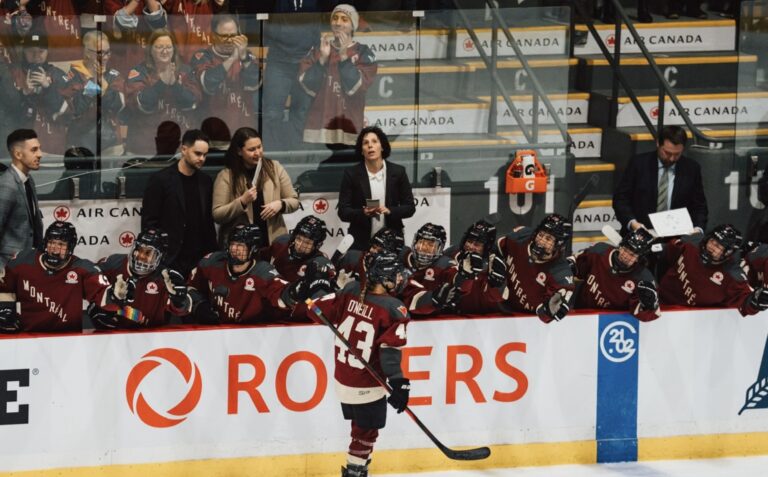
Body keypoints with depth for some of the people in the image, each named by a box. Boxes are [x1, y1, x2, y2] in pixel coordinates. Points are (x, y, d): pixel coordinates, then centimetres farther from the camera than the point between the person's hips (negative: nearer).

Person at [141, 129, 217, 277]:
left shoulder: (205, 181, 11)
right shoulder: (160, 180, -4)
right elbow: (149, 222, -5)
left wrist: (212, 253, 7)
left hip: (199, 260, 4)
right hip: (170, 262, -4)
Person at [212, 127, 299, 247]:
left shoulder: (275, 168, 5)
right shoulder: (226, 176, -3)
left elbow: (294, 201, 9)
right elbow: (217, 215, -6)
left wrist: (280, 204, -12)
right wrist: (242, 202, -19)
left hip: (274, 242, 2)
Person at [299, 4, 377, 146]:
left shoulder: (363, 53, 3)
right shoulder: (317, 50, 11)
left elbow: (354, 87, -9)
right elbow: (310, 87, 1)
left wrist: (344, 56, -13)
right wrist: (322, 58, -9)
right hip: (318, 125, 2)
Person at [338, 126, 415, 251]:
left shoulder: (398, 172, 4)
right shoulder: (351, 174, 1)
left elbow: (410, 208, 6)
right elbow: (343, 212, -1)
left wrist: (390, 211, -13)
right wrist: (363, 213, -20)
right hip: (361, 243, -1)